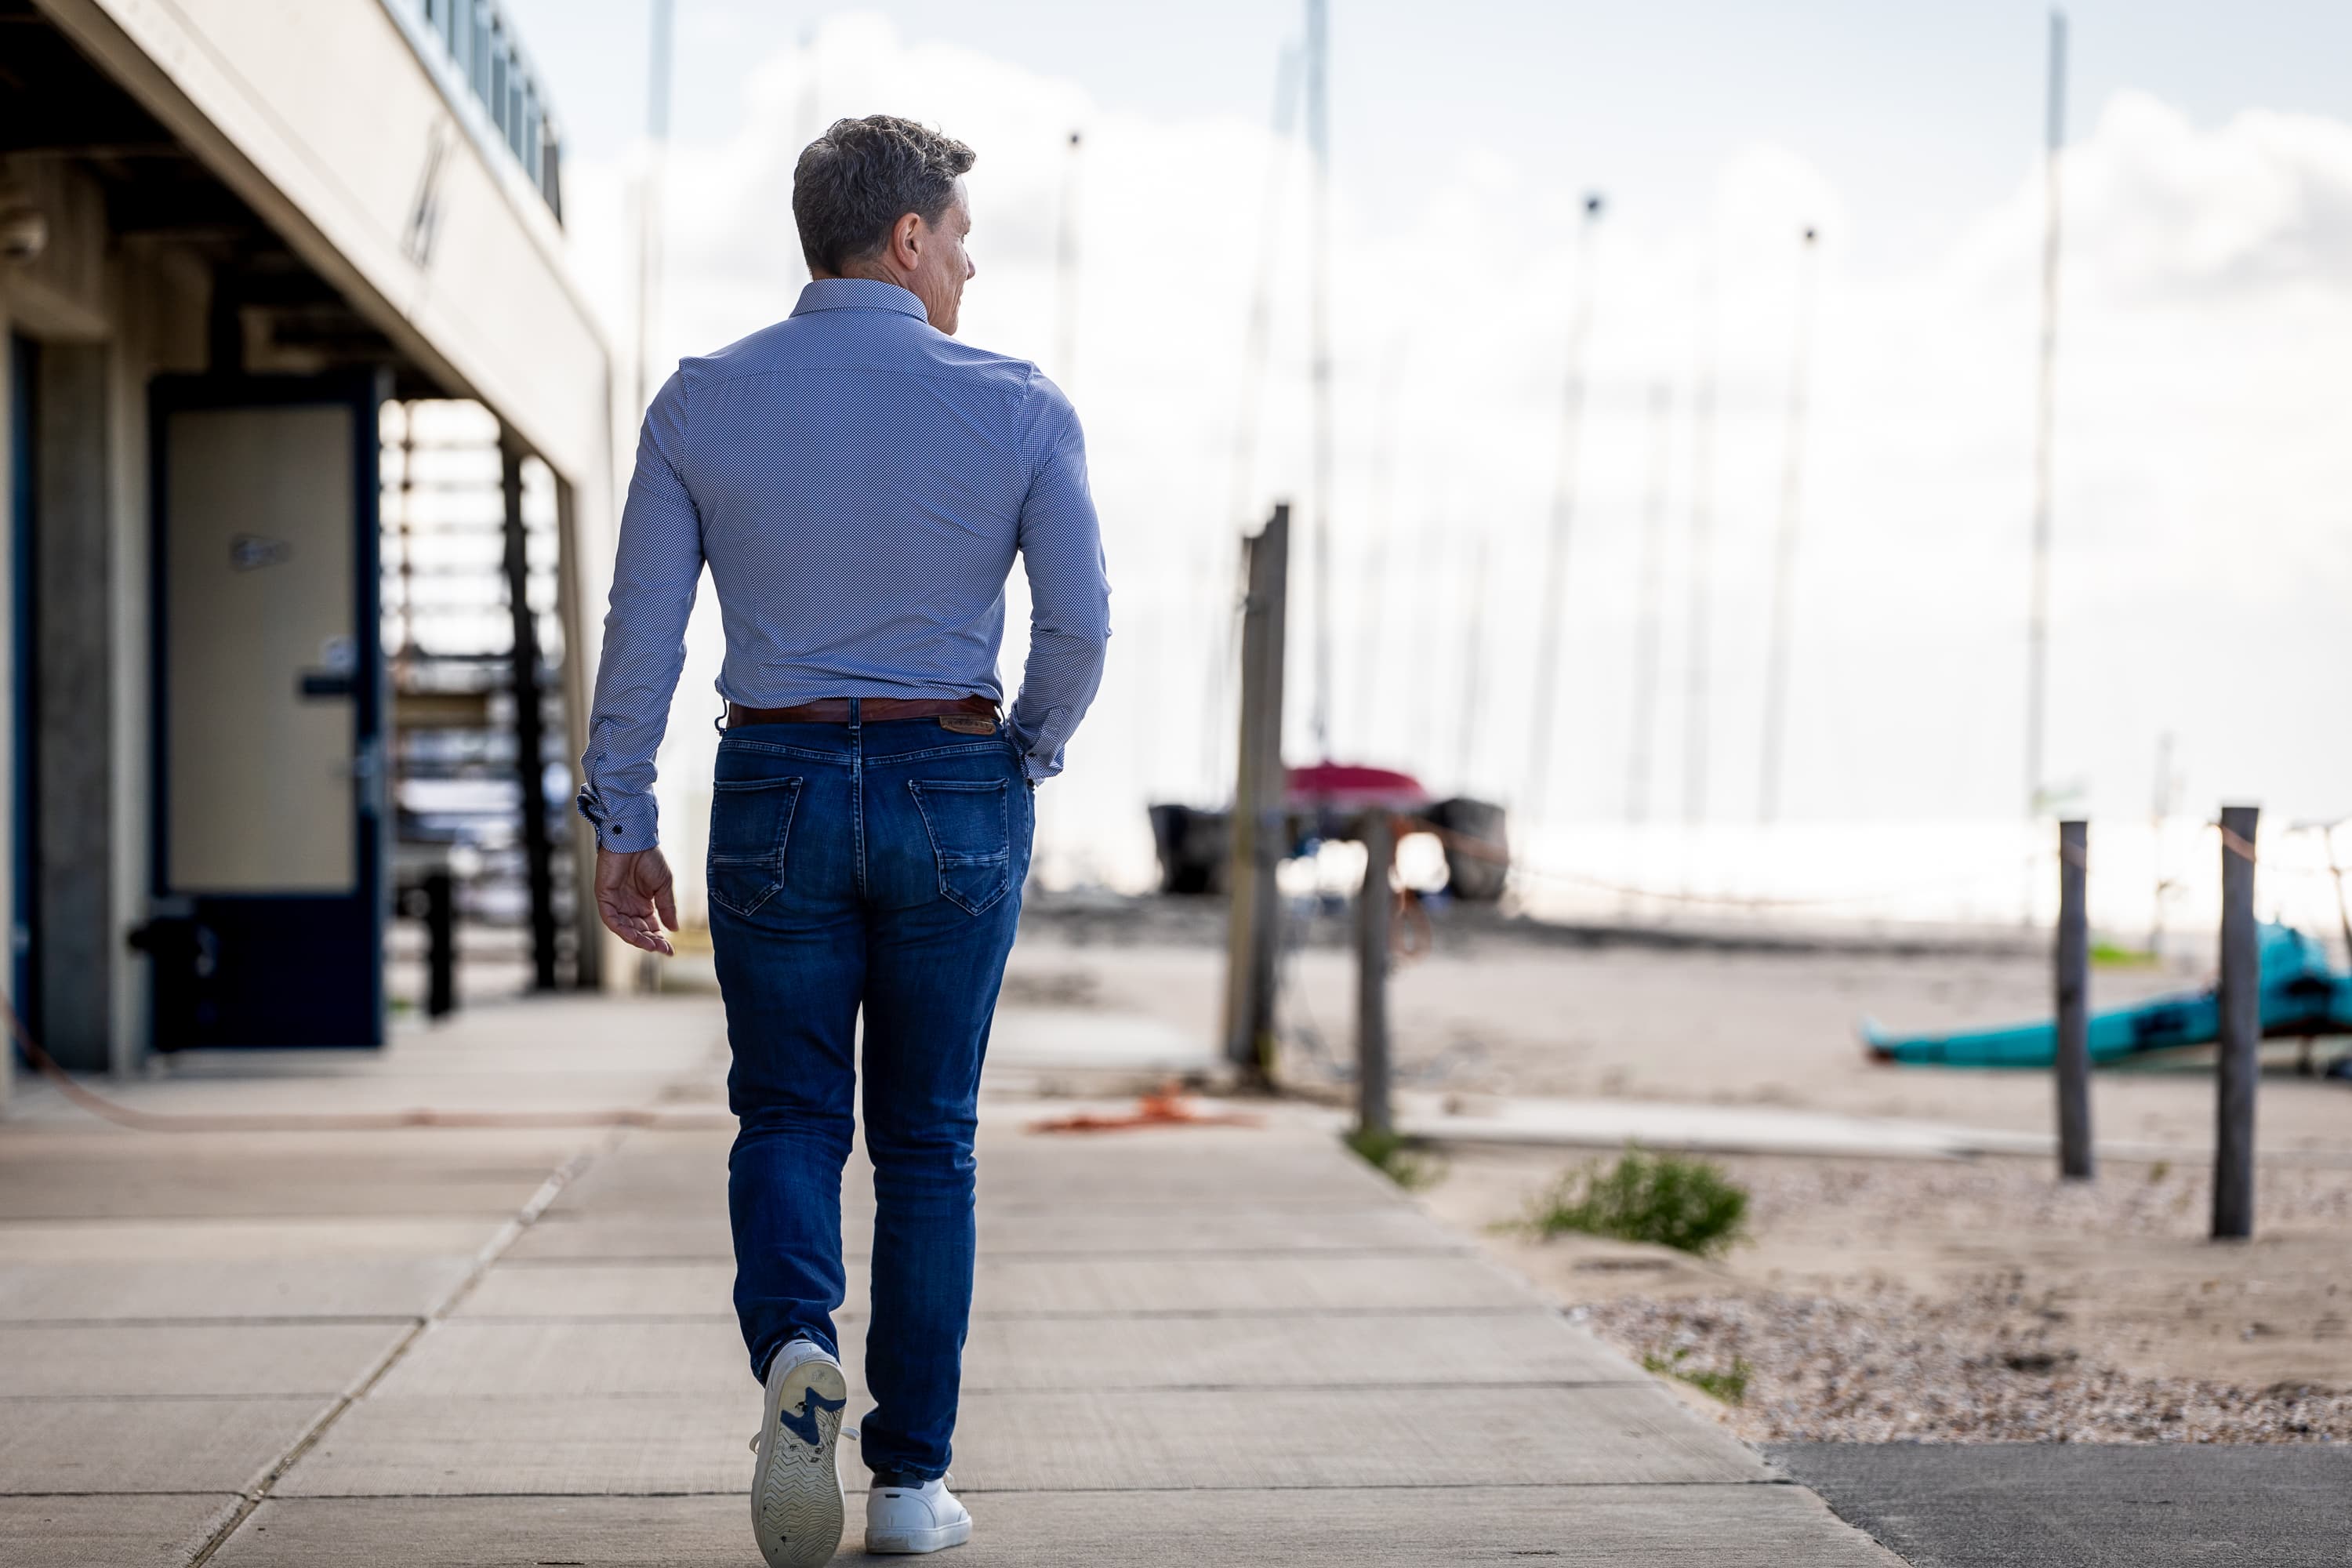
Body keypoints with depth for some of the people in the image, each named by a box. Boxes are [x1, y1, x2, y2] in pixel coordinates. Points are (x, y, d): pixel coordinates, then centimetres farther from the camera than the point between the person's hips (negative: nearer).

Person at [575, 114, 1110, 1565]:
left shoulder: (701, 403, -2)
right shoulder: (1020, 408, -6)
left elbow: (643, 628, -3)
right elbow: (1080, 625, -7)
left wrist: (622, 827, 3)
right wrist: (1030, 757, 12)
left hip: (777, 791, 1)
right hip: (956, 794, -1)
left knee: (788, 1118, 11)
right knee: (928, 1139, 10)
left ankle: (796, 1349, -18)